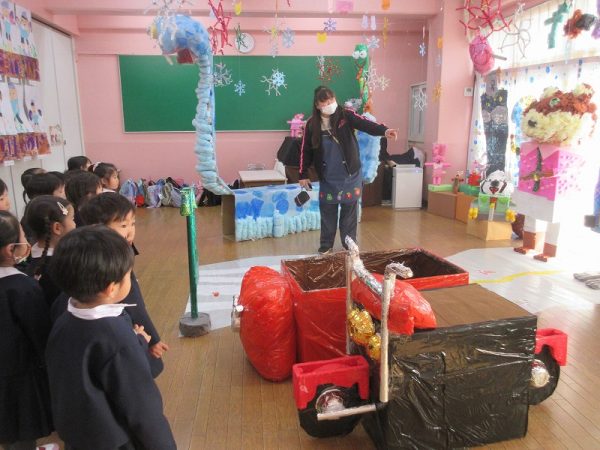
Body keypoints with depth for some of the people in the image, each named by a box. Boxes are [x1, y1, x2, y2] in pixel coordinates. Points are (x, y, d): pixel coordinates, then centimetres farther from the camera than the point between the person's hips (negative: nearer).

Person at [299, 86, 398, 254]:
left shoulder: (346, 116, -8)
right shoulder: (312, 124, -3)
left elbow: (365, 124, -24)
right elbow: (306, 150, 4)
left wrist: (384, 130, -43)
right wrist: (303, 175, 6)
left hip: (350, 175, -1)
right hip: (327, 177, 1)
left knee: (349, 210, 7)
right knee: (327, 210, 8)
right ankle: (326, 244, 23)